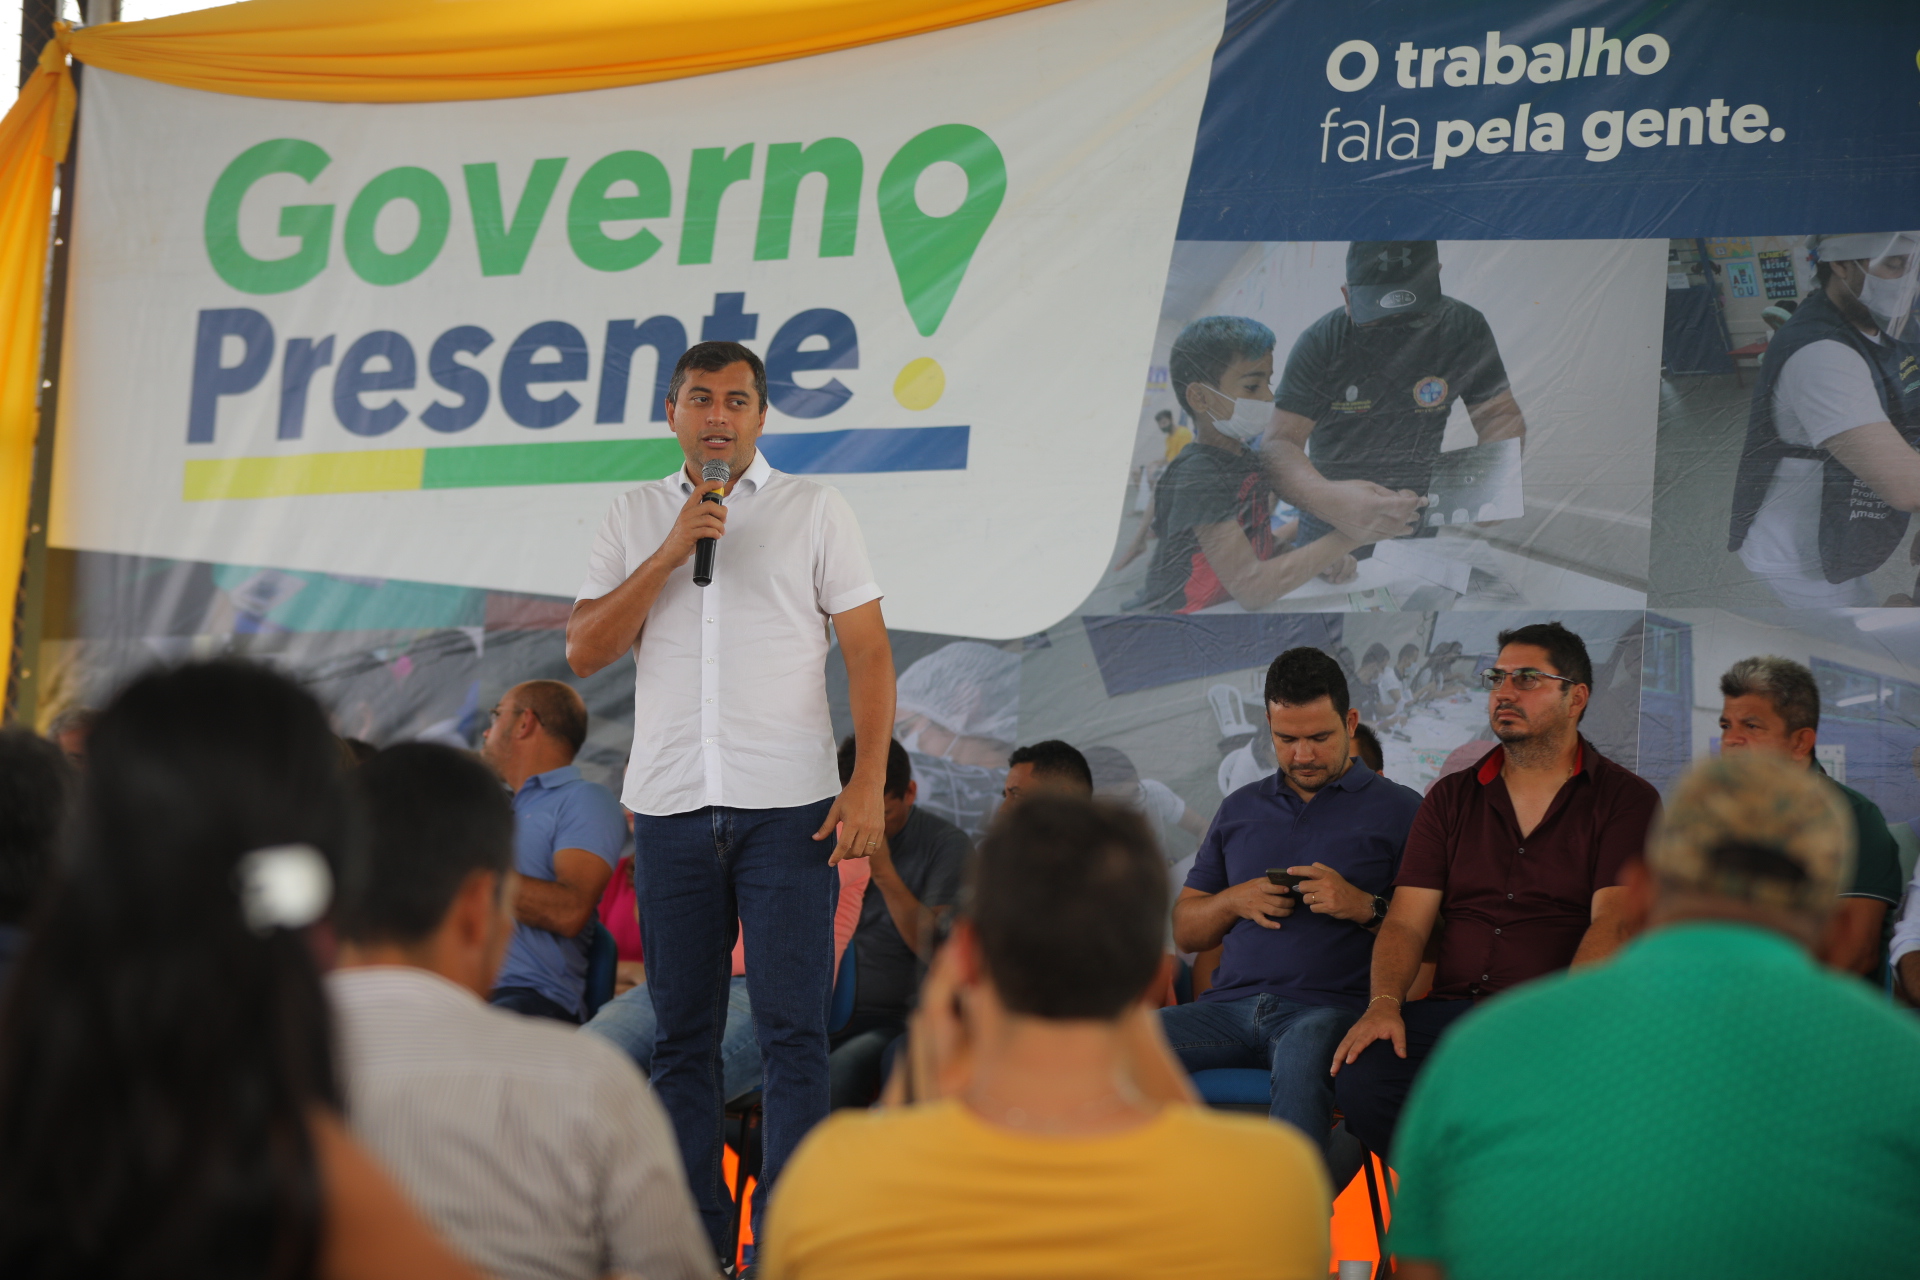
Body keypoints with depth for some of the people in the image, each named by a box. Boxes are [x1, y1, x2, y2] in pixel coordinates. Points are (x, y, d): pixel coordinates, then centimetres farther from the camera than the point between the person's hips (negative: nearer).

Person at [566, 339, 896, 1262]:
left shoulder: (813, 511, 6)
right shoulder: (637, 517, 12)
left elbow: (868, 653, 2)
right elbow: (584, 651, 4)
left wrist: (868, 783, -9)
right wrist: (669, 554, -7)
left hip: (787, 804, -2)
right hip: (670, 805, 3)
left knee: (792, 1028, -6)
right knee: (683, 1034, 5)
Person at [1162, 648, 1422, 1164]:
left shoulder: (1398, 809, 11)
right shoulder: (1241, 808, 25)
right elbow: (1184, 930, 25)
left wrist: (1364, 907, -12)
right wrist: (1235, 900, 5)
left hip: (1329, 1007, -5)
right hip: (1230, 1003, 5)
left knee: (1303, 1058, -41)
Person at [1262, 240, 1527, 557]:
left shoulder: (1462, 329, -14)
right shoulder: (1321, 343, -21)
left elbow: (1500, 415, -6)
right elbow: (1278, 442, -28)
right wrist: (1326, 498, -52)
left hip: (1417, 521, 2)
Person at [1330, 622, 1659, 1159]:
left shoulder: (1627, 800, 7)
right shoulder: (1451, 798, 20)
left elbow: (1613, 922, -7)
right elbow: (1406, 922, 11)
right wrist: (1384, 1003, -11)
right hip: (1452, 1009, 4)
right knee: (1358, 1079, -28)